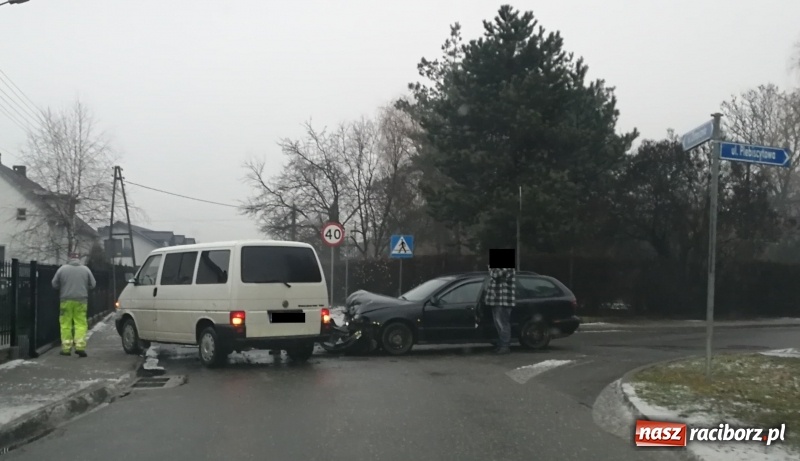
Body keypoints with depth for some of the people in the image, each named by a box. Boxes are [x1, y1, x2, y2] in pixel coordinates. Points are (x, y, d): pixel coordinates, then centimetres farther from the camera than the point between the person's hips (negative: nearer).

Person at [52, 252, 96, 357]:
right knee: (81, 324, 2)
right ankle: (80, 346, -10)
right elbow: (93, 284, 9)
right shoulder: (86, 269, 4)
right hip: (81, 300, 0)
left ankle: (66, 348, 6)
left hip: (66, 300, 0)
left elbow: (54, 284, 6)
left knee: (66, 324, 6)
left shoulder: (62, 269, 1)